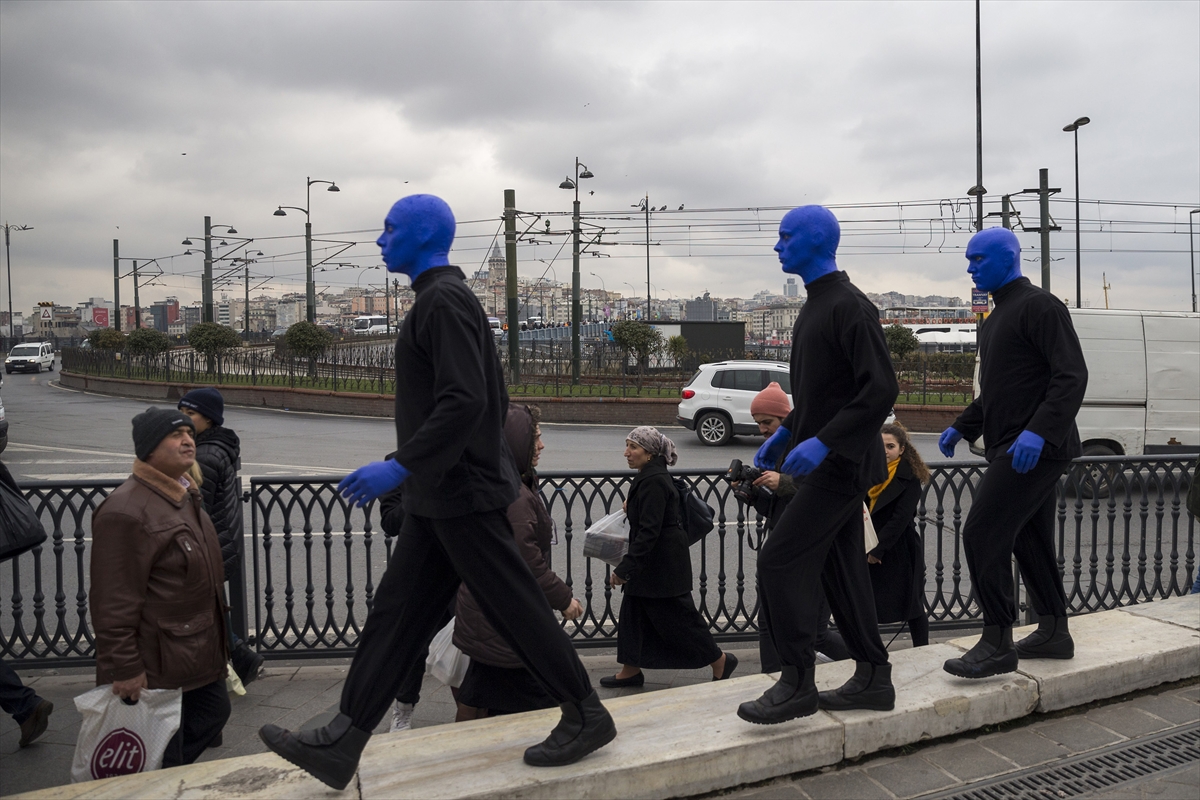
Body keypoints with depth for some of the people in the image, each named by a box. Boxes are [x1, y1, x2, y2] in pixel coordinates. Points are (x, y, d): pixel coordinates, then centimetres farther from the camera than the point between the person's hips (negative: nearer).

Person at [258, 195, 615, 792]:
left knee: (514, 608, 0)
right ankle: (342, 743, 16)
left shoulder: (443, 300, -14)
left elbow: (466, 401, -25)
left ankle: (586, 718, 15)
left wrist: (399, 466, -25)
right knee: (394, 615, 10)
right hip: (438, 496, 10)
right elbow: (494, 398, 20)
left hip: (461, 496, -10)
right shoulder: (444, 299, 18)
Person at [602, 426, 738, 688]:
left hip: (662, 563, -10)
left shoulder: (653, 481, -23)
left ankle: (720, 661, 18)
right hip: (651, 561, 10)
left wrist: (624, 567, -26)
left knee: (677, 617, 2)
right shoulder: (651, 475, 7)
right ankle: (631, 670, 25)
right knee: (633, 612, 14)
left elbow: (649, 531, -27)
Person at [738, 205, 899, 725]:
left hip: (840, 464, -10)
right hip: (831, 463, 10)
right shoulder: (816, 306, 15)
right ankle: (873, 680, 23)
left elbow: (881, 389, -22)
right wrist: (785, 432, 16)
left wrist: (823, 442, -27)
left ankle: (796, 683, 3)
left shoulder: (849, 307, -16)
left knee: (780, 562, -9)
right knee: (840, 570, 13)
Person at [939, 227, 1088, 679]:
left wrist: (1037, 431, -30)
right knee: (1029, 541, 14)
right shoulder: (996, 320, 21)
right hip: (1015, 450, 10)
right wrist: (962, 428, 18)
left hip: (1035, 449, -10)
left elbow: (1072, 376, -19)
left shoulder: (1038, 306, -9)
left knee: (982, 535, -14)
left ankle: (997, 644, -7)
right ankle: (1053, 634, 25)